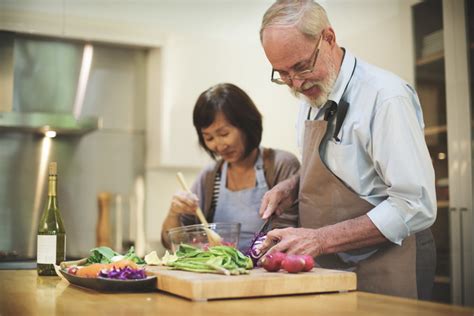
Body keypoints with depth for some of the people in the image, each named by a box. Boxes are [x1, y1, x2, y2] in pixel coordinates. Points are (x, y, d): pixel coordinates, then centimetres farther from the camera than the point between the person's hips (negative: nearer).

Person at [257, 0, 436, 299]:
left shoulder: (385, 96, -21)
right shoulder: (312, 93, 5)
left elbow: (416, 207, -24)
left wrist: (321, 239, -26)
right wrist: (293, 186, 0)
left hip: (383, 274, -8)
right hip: (331, 268, 8)